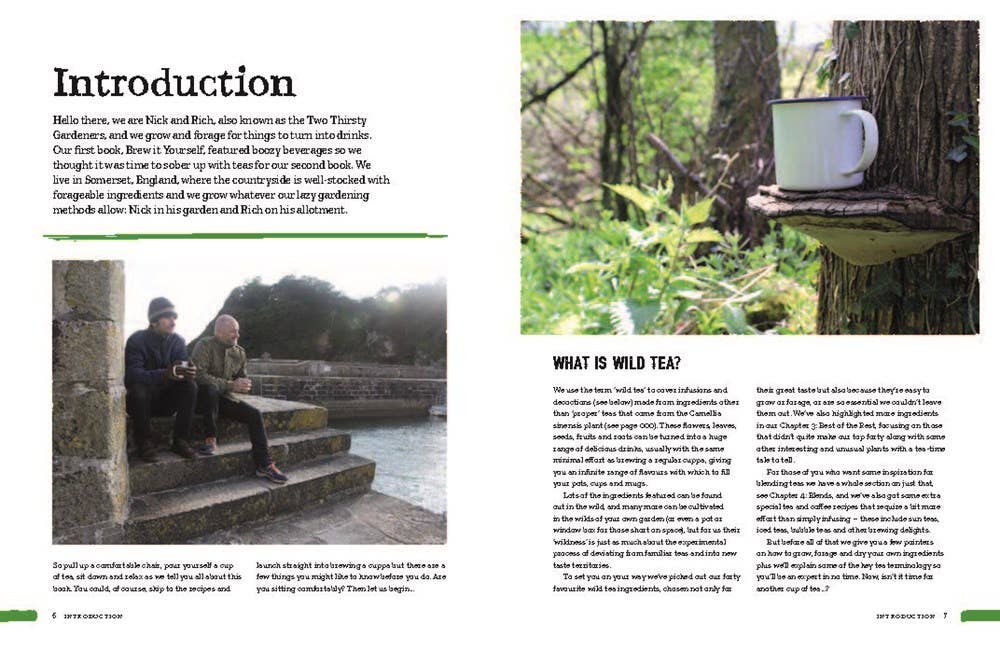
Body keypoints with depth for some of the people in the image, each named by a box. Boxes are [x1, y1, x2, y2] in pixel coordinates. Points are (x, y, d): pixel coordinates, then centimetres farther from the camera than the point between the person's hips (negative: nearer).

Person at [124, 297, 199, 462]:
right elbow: (131, 375, -30)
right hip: (142, 400, -4)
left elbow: (183, 370, -10)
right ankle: (145, 443, -19)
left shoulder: (177, 341, -1)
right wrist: (164, 374, -47)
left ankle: (181, 441, -14)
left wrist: (188, 372, -38)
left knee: (190, 386, -21)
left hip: (166, 401, 4)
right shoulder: (137, 340, -16)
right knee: (138, 389, -35)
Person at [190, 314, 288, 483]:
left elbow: (242, 379, 22)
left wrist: (243, 385, -5)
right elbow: (199, 376, -23)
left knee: (254, 415, -14)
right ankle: (210, 440, -27)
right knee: (211, 388, -39)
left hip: (223, 399, 6)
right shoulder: (204, 345, -11)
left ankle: (264, 465, -11)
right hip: (202, 397, -6)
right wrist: (231, 385, -24)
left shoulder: (240, 353, 9)